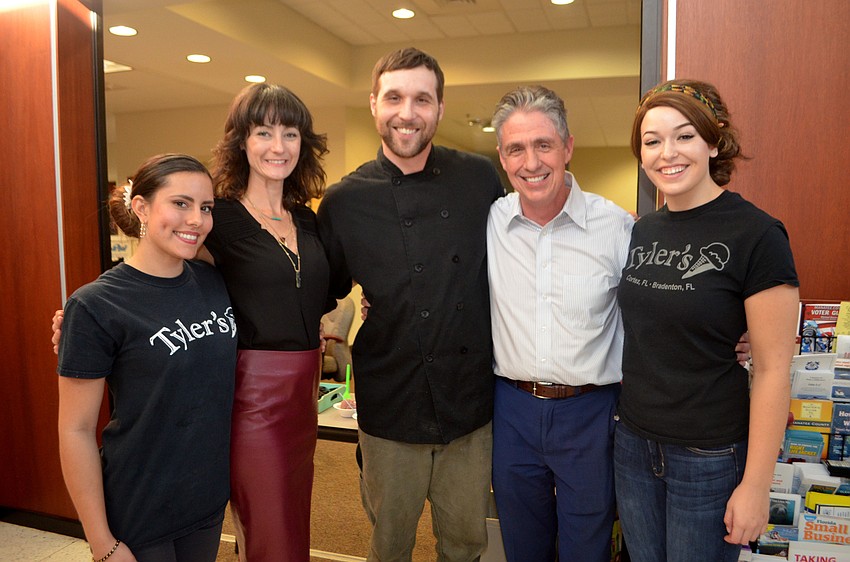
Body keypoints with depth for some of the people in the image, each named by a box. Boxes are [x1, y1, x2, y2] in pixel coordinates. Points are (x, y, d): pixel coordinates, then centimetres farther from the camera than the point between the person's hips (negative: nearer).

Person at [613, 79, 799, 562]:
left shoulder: (756, 234, -15)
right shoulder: (642, 232, 4)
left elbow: (773, 369, -14)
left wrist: (756, 485, -13)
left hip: (710, 457, -5)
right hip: (633, 444, 6)